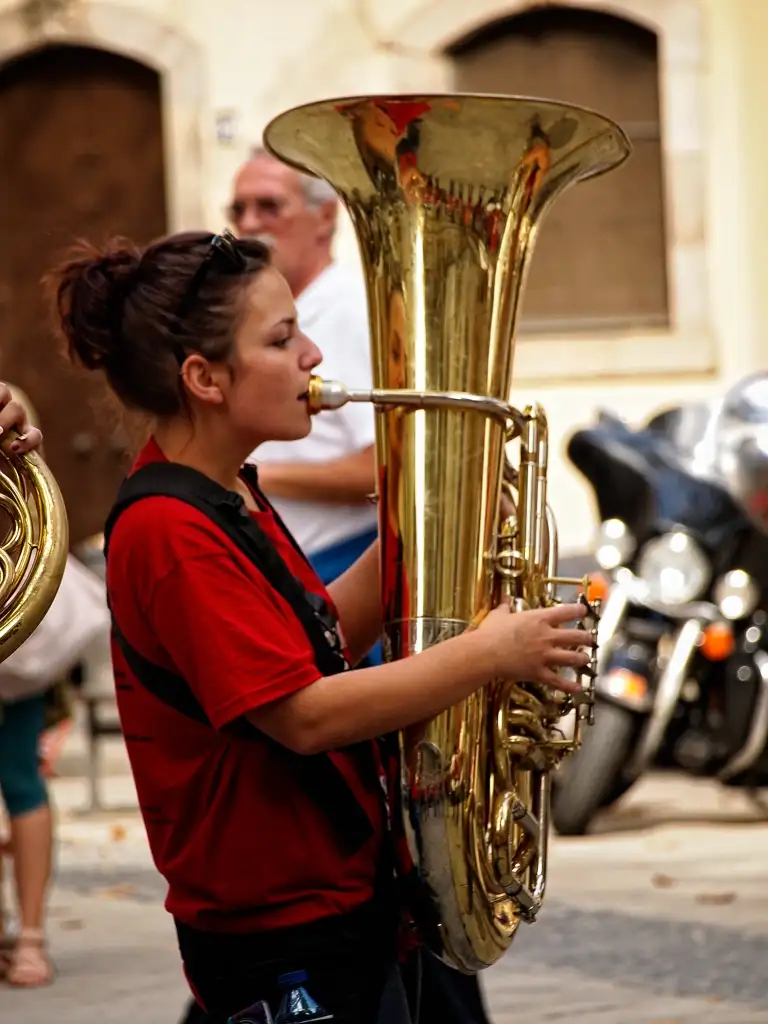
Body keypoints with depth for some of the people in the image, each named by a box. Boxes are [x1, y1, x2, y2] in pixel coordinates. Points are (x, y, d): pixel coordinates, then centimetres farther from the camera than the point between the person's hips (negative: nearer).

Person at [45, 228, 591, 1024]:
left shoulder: (227, 497, 9)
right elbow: (304, 715, -26)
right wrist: (490, 652, -21)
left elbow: (321, 642, 13)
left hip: (342, 893, 10)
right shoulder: (169, 530, -22)